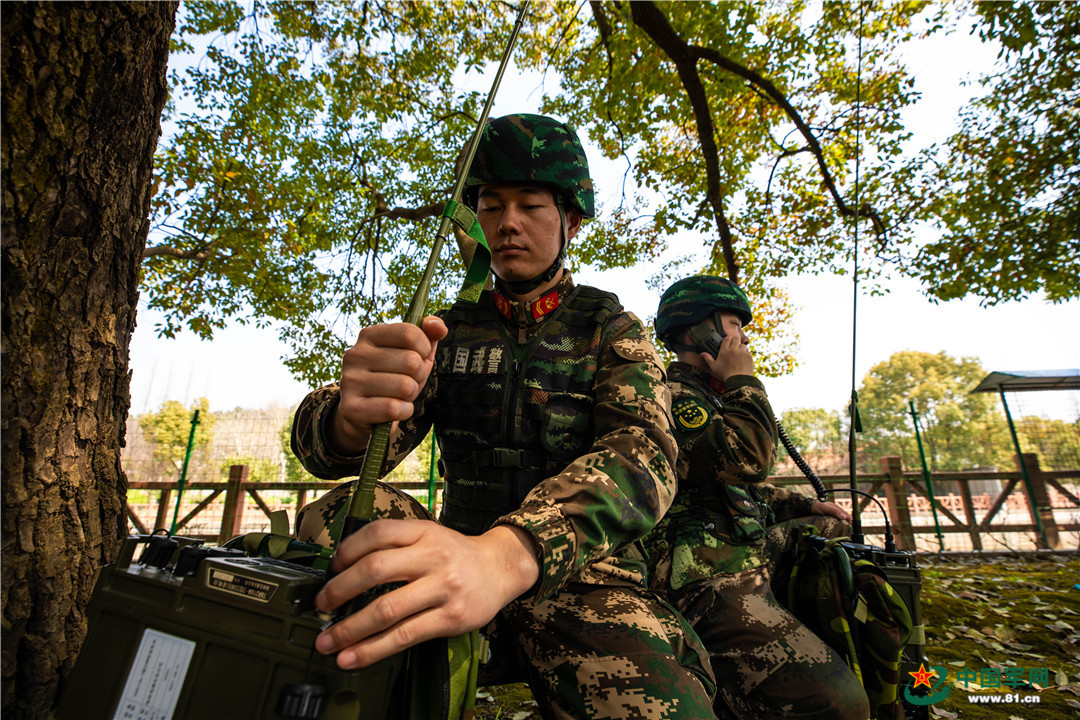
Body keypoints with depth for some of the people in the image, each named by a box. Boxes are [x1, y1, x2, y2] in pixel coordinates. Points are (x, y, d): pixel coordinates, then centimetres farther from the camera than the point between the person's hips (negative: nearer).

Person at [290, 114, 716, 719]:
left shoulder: (613, 330, 2)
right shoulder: (448, 330, 9)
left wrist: (510, 554, -39)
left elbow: (643, 452, -18)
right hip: (465, 549, 2)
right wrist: (349, 415, -31)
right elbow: (321, 443, -3)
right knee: (338, 516, -24)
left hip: (581, 569, -1)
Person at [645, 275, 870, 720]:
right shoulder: (667, 392, -14)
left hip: (745, 550, 11)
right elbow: (748, 459, -27)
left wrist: (806, 506, 23)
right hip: (709, 581, -11)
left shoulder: (708, 396, 21)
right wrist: (742, 380, -12)